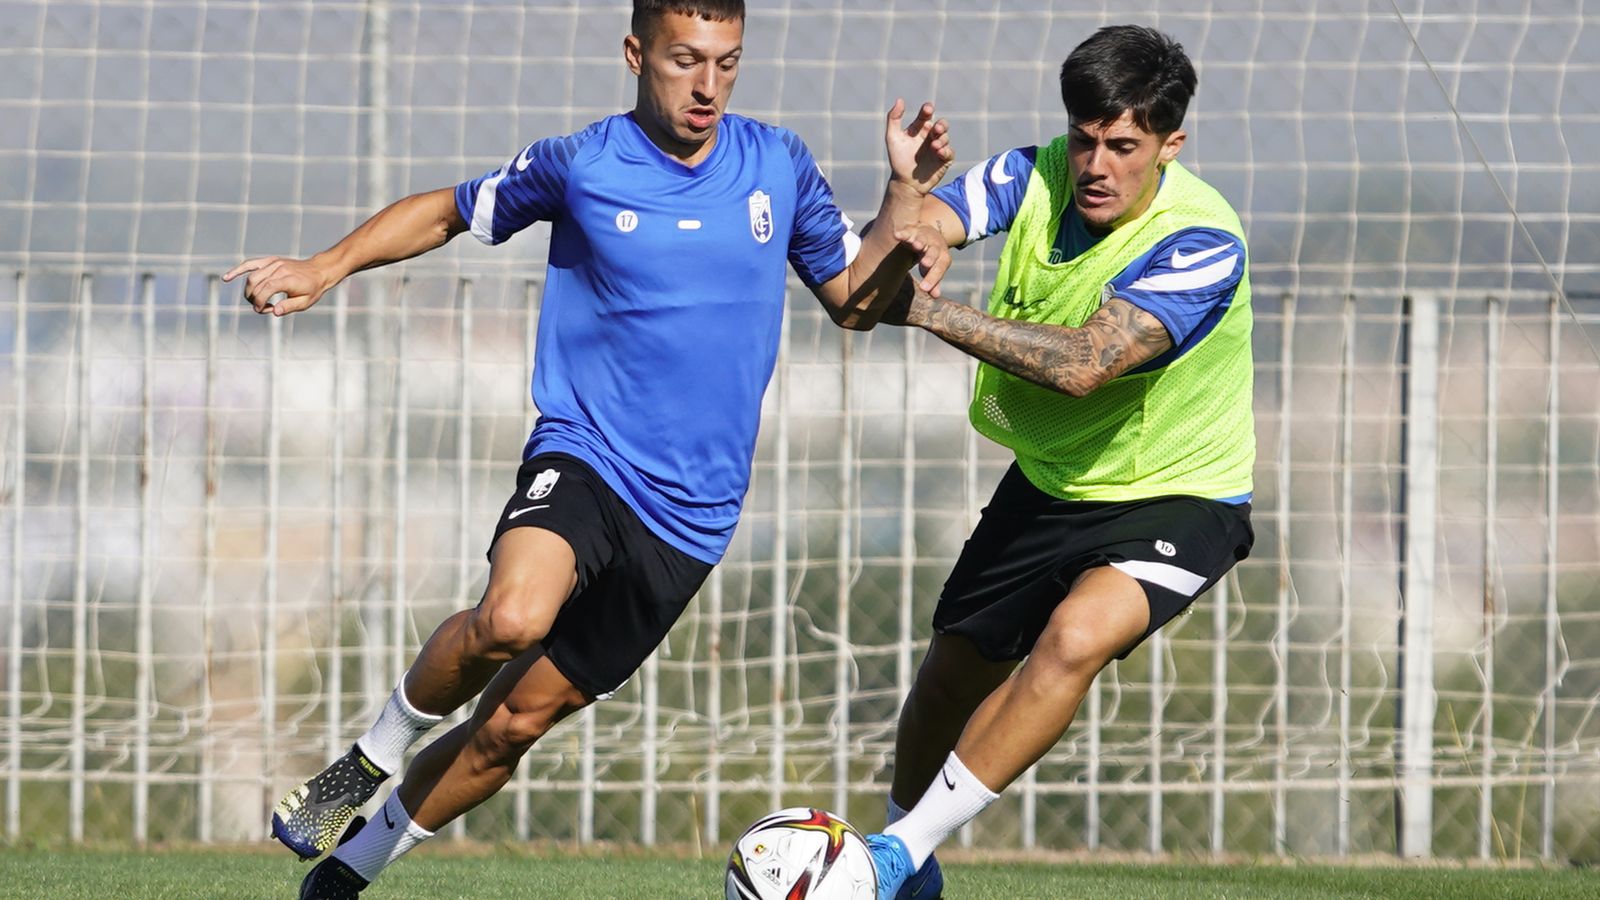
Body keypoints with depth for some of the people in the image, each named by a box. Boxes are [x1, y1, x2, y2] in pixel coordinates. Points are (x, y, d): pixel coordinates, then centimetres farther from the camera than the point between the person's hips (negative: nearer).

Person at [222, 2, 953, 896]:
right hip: (582, 460, -3)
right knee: (513, 618, -35)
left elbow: (855, 300, 14)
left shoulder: (779, 165, 4)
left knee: (516, 720, 4)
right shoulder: (578, 167, -4)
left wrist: (906, 196, -1)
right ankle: (376, 753, -7)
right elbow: (447, 213, 11)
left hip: (691, 514, 3)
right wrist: (327, 268, -2)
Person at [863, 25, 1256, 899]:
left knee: (1077, 635, -32)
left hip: (1178, 496, -6)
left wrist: (926, 309, -44)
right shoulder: (1038, 177, -12)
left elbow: (1084, 364, -39)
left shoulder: (1202, 244, -28)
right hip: (1048, 482, 6)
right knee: (953, 673, 13)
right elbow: (927, 223, -27)